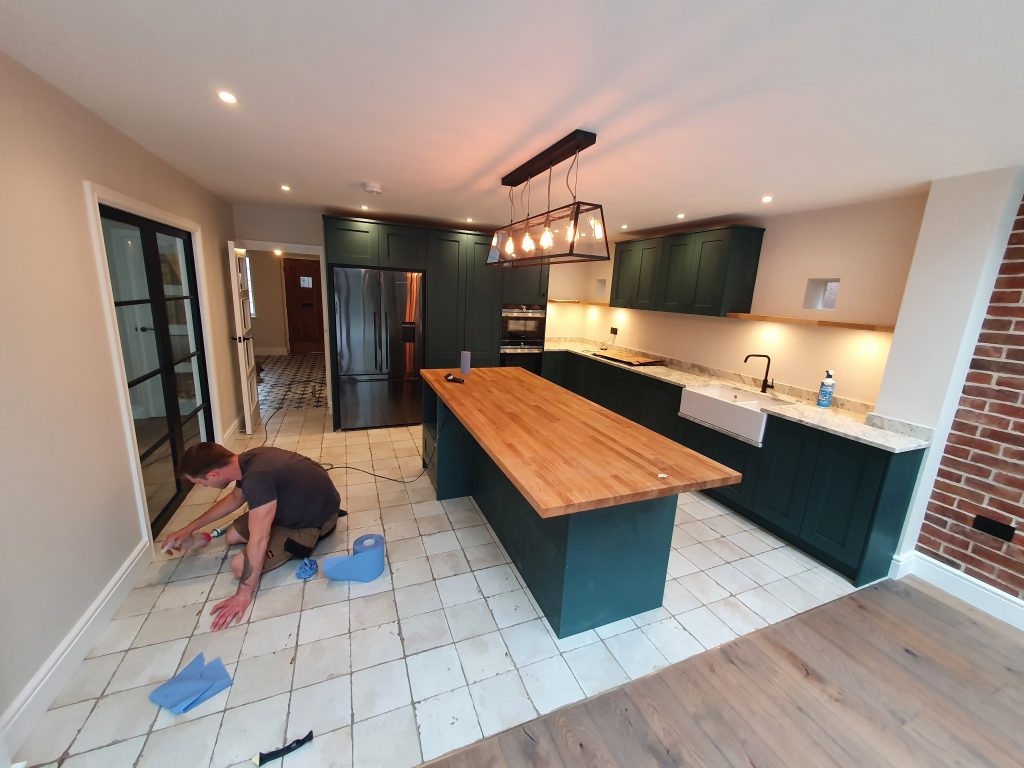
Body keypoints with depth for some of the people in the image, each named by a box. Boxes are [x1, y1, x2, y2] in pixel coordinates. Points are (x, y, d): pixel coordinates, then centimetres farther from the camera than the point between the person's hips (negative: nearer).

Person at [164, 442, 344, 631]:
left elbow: (258, 541, -30)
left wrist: (244, 595, -20)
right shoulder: (245, 461, -6)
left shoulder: (257, 479, -35)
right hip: (294, 501, 8)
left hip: (318, 516, -8)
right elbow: (235, 499, 17)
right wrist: (190, 528, 20)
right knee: (233, 536, 12)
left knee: (240, 566, -11)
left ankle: (309, 536, 1)